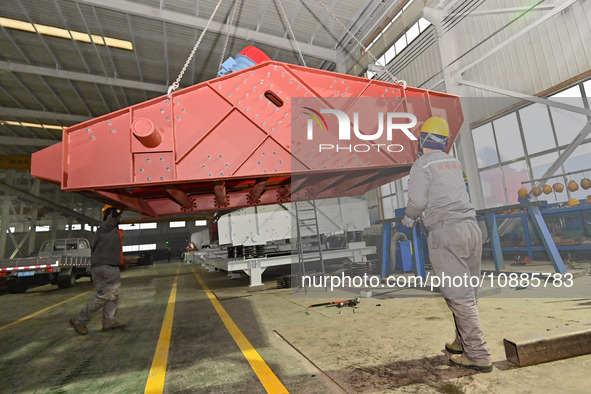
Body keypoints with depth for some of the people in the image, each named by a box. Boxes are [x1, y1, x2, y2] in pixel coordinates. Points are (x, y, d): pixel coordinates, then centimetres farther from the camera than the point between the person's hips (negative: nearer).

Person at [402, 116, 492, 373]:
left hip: (446, 231, -8)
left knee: (458, 295, -2)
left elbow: (417, 201, -10)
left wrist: (408, 219, 10)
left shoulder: (422, 165, -4)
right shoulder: (455, 163, 17)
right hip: (470, 226, 8)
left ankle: (478, 356, 5)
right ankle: (464, 342, 28)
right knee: (468, 291, 14)